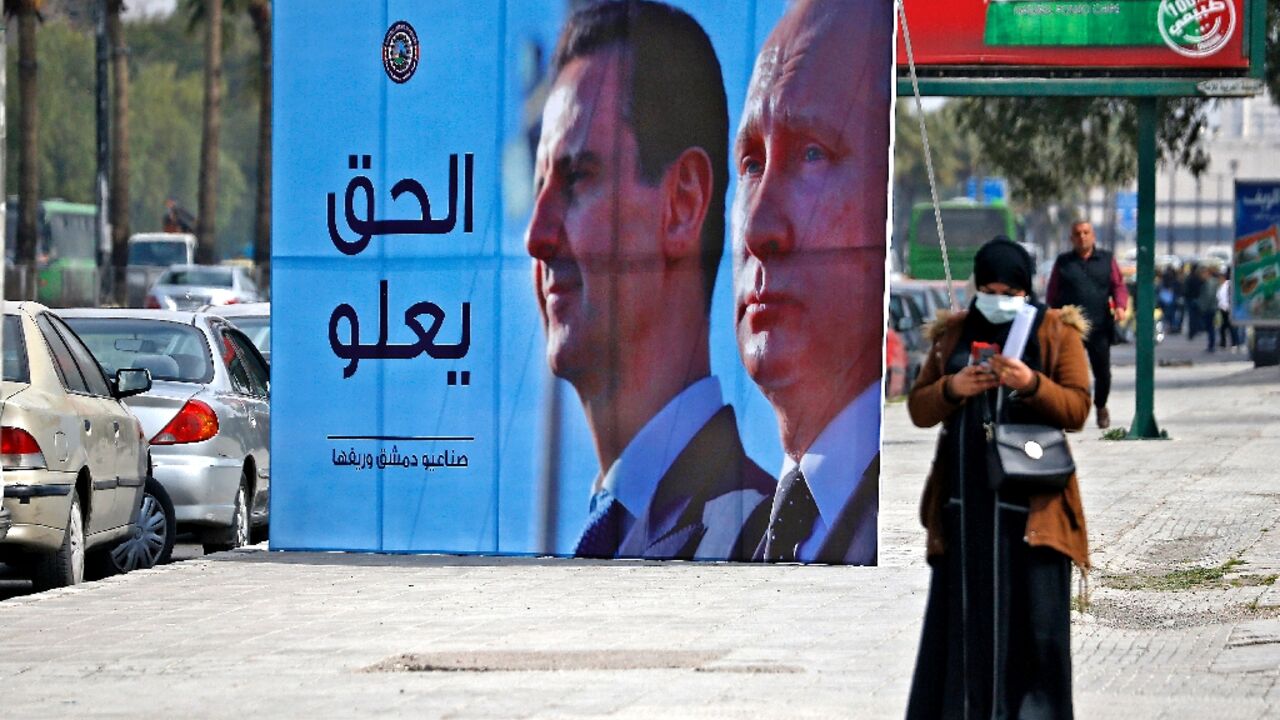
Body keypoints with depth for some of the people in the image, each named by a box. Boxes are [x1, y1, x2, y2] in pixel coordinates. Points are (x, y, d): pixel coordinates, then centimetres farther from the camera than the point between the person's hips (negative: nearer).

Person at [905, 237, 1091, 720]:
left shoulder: (1057, 332, 4)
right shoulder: (953, 334, 13)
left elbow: (1078, 408, -3)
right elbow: (918, 409, 10)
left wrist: (1032, 384, -20)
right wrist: (951, 388, -10)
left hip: (1030, 502, -3)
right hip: (965, 497, 3)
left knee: (1030, 612, -6)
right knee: (964, 612, 1)